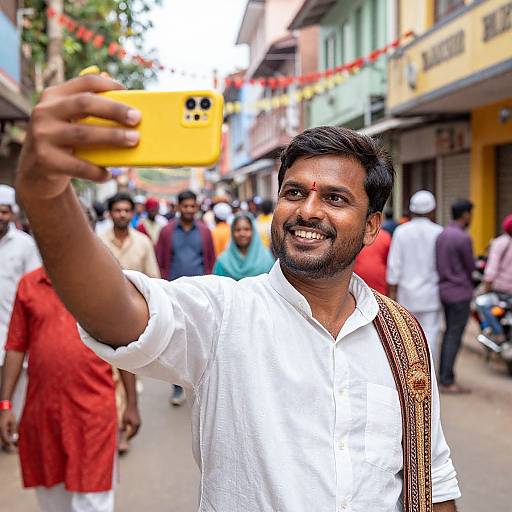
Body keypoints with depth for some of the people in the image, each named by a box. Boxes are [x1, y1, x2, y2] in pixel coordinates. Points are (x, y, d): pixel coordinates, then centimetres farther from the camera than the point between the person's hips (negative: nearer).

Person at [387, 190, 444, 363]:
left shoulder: (401, 232, -3)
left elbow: (394, 265, -4)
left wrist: (392, 291, 2)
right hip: (431, 294, -2)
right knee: (429, 334, 2)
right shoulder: (439, 232, -7)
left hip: (407, 292, 2)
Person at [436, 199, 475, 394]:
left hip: (445, 291, 8)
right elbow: (470, 268, -8)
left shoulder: (441, 235, 8)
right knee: (454, 337, -3)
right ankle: (446, 382, 0)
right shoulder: (464, 239, -19)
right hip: (460, 293, -8)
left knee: (450, 333, 17)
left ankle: (444, 375, 21)